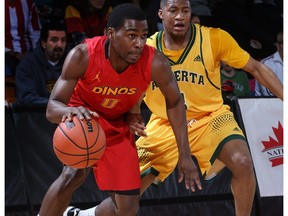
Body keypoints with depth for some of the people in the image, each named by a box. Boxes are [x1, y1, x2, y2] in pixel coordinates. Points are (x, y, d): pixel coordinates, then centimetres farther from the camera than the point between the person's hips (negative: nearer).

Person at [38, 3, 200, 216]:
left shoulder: (155, 63, -30)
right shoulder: (83, 56, -34)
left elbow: (175, 103, -10)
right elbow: (52, 108, -33)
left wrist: (184, 155, -11)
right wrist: (69, 110, -58)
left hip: (117, 125, 3)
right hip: (82, 114, -3)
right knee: (74, 174, -33)